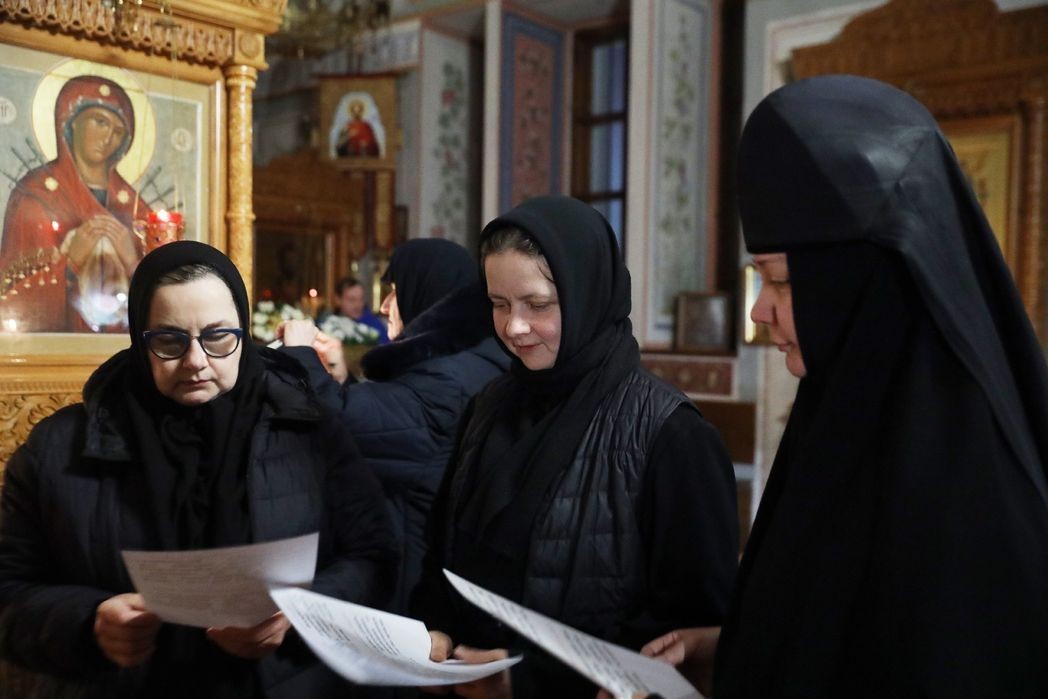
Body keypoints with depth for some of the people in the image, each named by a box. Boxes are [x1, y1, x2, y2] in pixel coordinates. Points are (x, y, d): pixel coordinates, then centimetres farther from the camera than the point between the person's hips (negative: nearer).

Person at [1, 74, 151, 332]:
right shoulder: (35, 192, 1)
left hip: (119, 341, 3)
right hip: (53, 340, -3)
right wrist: (69, 258, -16)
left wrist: (132, 260, -10)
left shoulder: (132, 205, 9)